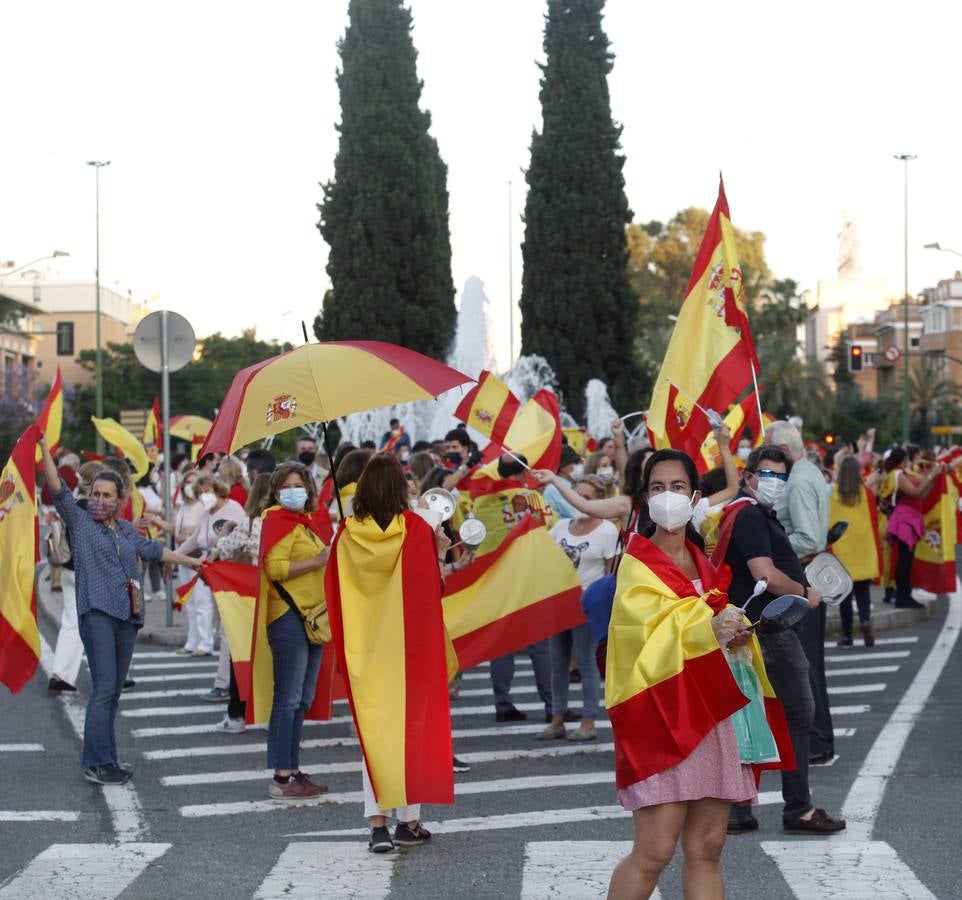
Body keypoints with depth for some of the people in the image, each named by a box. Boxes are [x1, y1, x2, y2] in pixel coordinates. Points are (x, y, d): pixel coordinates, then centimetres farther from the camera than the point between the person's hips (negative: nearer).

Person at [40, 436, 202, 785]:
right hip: (97, 613, -6)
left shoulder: (127, 530, 20)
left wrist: (193, 561, 40)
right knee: (104, 687, -13)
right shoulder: (79, 520, 3)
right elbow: (57, 488, -8)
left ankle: (104, 760, 12)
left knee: (113, 691, 7)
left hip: (127, 616, 6)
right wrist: (44, 447, -19)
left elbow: (154, 550, 33)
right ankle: (97, 763, -13)